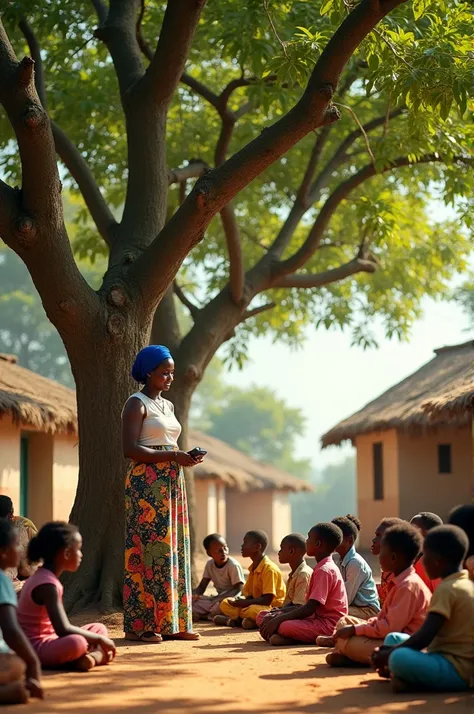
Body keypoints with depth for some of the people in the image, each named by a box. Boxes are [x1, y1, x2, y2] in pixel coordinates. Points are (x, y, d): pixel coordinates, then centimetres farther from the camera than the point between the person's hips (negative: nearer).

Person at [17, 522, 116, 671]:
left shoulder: (44, 577, 11)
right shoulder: (47, 584, -19)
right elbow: (63, 629, -26)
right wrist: (99, 639, -16)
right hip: (35, 647, -11)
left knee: (99, 628, 13)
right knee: (76, 643, -39)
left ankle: (95, 655, -17)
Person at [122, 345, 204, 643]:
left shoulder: (168, 406, 19)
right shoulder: (137, 403, -5)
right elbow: (131, 448, -15)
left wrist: (187, 457, 2)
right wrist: (172, 455, -19)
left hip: (172, 484, 8)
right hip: (147, 483, -8)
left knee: (175, 551, 5)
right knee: (148, 549, -9)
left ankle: (172, 622, 9)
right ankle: (141, 624, -6)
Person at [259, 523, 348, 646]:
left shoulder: (325, 570, -15)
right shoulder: (325, 567, 18)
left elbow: (310, 608, -20)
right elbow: (310, 604, 17)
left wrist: (279, 619, -18)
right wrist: (281, 614, 8)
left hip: (327, 624, -10)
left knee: (282, 626, -32)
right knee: (269, 621, 3)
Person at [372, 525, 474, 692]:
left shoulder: (447, 589, -17)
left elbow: (424, 638, -22)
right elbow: (430, 635, 19)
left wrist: (389, 654, -10)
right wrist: (392, 650, 13)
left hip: (456, 670, -10)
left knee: (399, 658, -35)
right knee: (393, 638, 18)